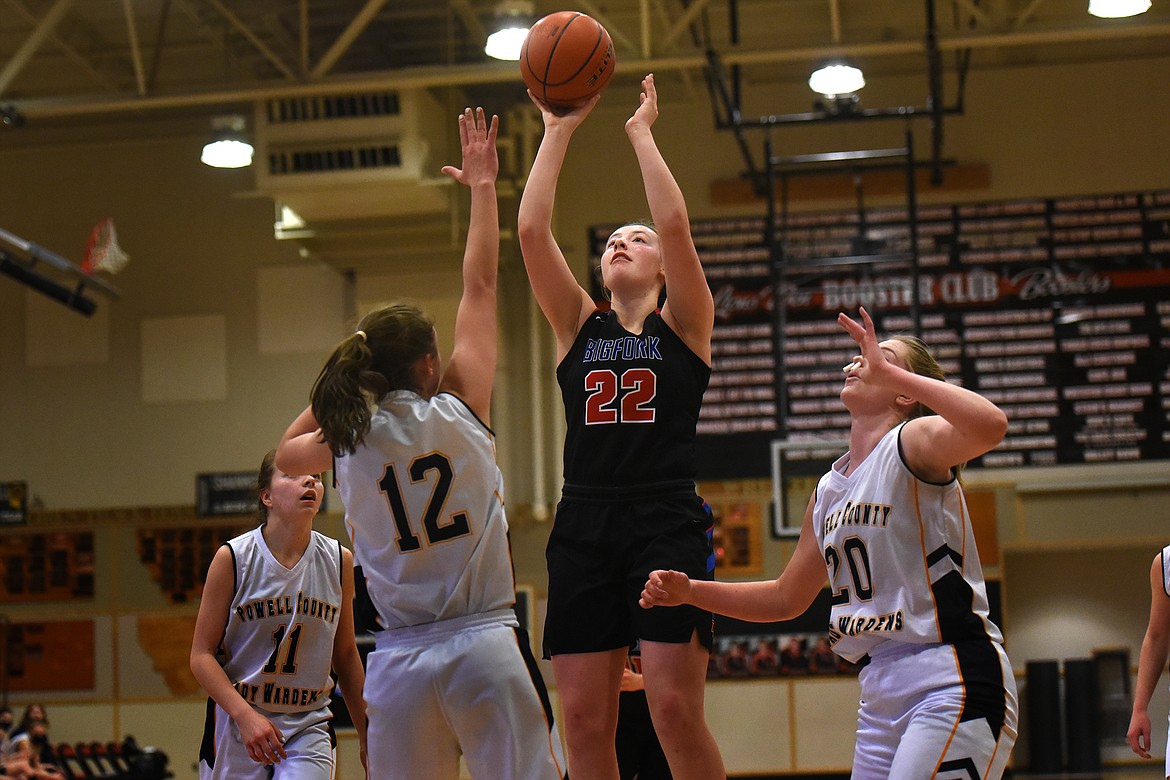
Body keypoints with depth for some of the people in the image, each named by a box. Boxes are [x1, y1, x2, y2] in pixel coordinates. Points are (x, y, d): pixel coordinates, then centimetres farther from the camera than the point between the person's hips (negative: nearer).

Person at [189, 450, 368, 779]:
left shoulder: (339, 561, 0)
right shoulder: (232, 558, -9)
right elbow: (201, 655, -8)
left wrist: (365, 737, 13)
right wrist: (245, 715, -21)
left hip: (308, 727, 1)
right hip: (235, 722, -1)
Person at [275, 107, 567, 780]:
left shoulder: (348, 442, 4)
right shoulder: (459, 413, -2)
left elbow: (286, 453, 29)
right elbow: (480, 286, 6)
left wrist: (339, 383, 20)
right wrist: (482, 186, 14)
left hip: (400, 661, 3)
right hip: (486, 645, -3)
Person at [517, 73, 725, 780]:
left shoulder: (684, 323, 9)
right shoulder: (580, 326, 16)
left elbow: (676, 224, -7)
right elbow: (532, 231, 6)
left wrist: (642, 134, 1)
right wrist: (558, 133, 8)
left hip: (669, 523, -3)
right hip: (584, 527, 3)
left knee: (676, 710, -12)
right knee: (585, 719, 0)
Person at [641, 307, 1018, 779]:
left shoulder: (913, 441, -6)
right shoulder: (828, 490, 16)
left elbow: (989, 426, -30)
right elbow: (787, 598, 26)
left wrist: (888, 372, -23)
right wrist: (690, 591, 17)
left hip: (954, 685, -7)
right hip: (882, 694, 8)